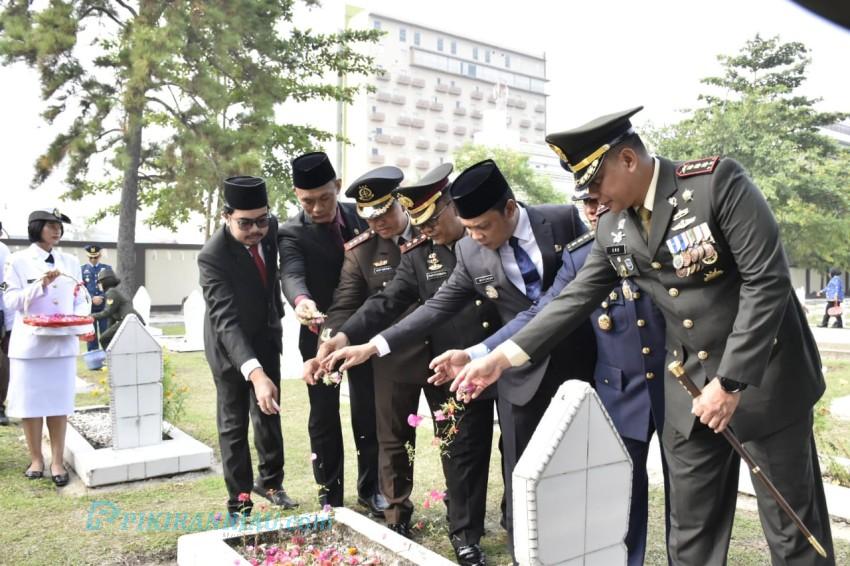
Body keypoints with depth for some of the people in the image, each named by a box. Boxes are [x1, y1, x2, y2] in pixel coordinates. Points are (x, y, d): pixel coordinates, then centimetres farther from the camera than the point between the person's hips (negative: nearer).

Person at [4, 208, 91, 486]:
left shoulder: (70, 261, 9)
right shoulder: (18, 260, 0)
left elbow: (80, 299, 11)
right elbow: (11, 300, -6)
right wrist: (41, 284, -19)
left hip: (63, 342, 2)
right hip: (30, 343, -2)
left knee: (59, 402, 4)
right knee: (30, 402, 4)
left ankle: (57, 461, 11)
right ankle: (36, 459, 19)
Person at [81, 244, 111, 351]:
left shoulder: (107, 268, 10)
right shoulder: (81, 270, 8)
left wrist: (101, 298, -10)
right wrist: (92, 299, -15)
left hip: (105, 307, 0)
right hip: (89, 308, 0)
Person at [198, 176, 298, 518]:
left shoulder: (270, 228, -14)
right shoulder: (212, 257, -31)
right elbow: (226, 320, -39)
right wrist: (255, 373, -50)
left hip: (267, 338, 5)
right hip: (230, 346, -5)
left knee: (269, 416, 17)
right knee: (233, 425, 5)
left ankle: (269, 481, 36)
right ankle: (239, 504, 19)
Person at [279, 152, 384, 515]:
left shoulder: (358, 214, 0)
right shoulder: (292, 233, -12)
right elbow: (292, 274, -29)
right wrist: (301, 301, -52)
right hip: (320, 335, -3)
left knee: (368, 411, 11)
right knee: (324, 416, 8)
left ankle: (370, 488, 27)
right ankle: (330, 494, 23)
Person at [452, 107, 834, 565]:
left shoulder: (717, 180, -16)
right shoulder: (612, 228, 2)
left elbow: (767, 280, -18)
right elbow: (575, 298, 3)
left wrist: (731, 381, -20)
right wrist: (502, 356, -4)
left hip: (764, 376, -5)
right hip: (690, 388, 5)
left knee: (793, 528, 9)